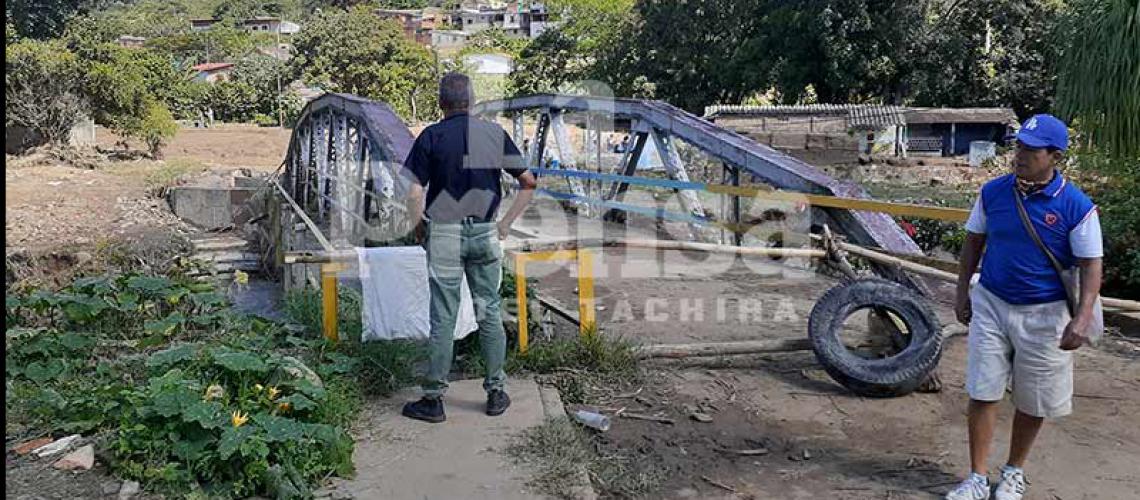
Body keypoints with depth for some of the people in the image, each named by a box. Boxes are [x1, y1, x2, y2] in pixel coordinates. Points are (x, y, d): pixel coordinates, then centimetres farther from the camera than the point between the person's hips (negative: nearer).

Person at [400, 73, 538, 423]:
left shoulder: (431, 136, -5)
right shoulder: (494, 133, 3)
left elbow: (415, 194, -11)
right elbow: (529, 183, 4)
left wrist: (418, 227, 5)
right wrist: (506, 223, 10)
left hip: (444, 236, -2)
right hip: (486, 236, 2)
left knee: (443, 320, 2)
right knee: (489, 315, 11)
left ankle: (434, 400, 10)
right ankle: (496, 393, 18)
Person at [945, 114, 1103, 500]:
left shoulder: (1076, 206, -13)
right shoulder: (993, 192, -4)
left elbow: (1091, 266, -10)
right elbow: (974, 241, 9)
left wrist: (1081, 319, -20)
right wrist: (963, 292, 7)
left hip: (1043, 315, -2)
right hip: (990, 305, 2)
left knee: (1033, 403, 11)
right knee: (982, 395, 1)